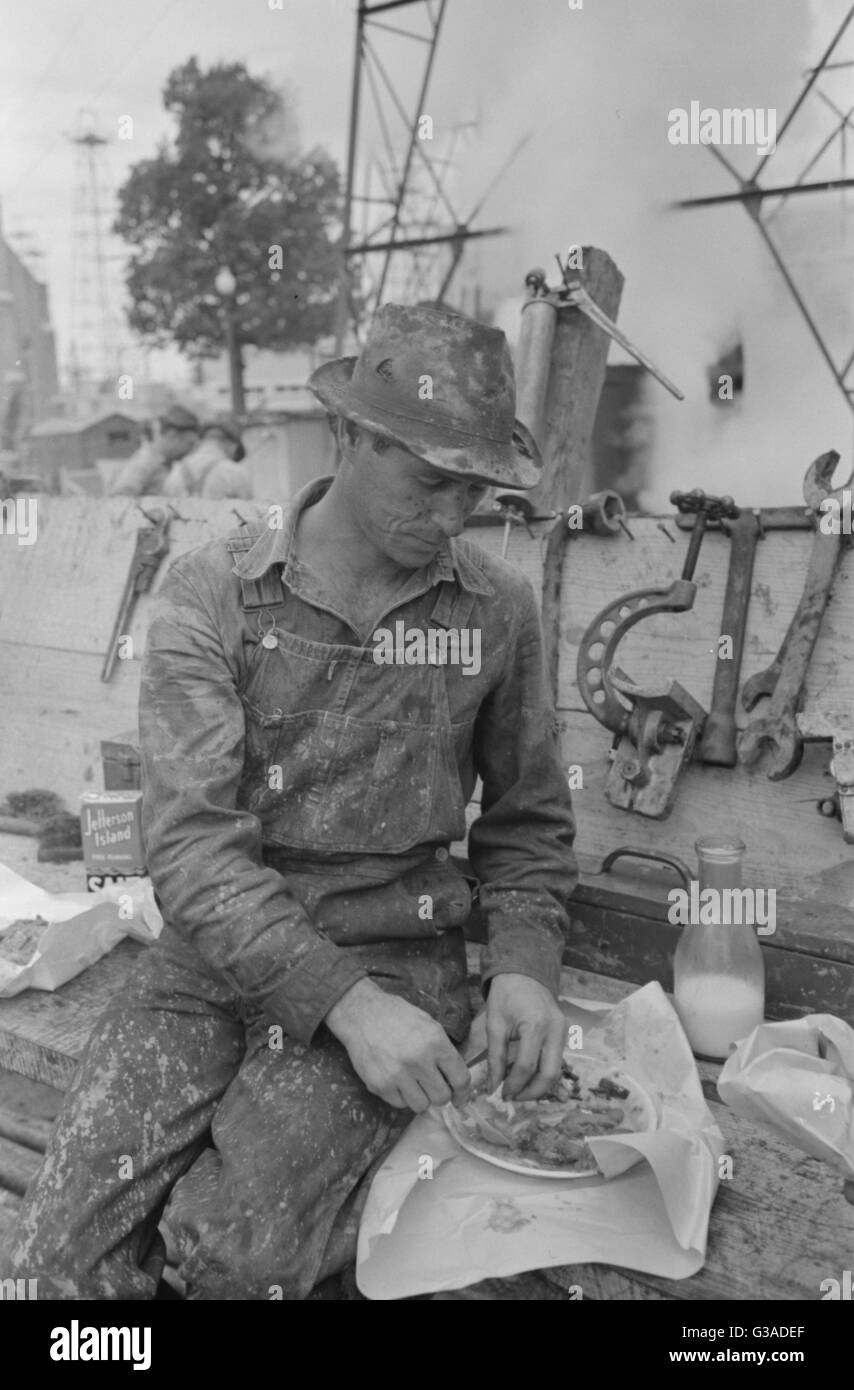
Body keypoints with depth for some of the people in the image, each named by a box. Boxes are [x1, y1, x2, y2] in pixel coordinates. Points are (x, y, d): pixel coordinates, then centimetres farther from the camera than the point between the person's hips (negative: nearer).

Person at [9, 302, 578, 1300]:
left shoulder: (497, 608, 0)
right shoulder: (211, 594, -6)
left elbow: (527, 823, 12)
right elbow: (190, 844, -14)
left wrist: (524, 963, -6)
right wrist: (346, 1002, -23)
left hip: (398, 954, 0)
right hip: (216, 953, 1)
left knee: (240, 1250, -21)